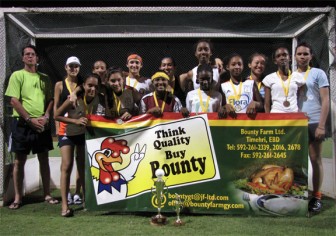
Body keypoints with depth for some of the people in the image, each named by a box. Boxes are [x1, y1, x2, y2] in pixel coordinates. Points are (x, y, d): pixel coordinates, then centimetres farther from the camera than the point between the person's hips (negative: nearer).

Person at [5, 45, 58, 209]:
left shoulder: (44, 78, 13)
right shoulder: (17, 75, 1)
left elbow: (50, 99, 12)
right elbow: (14, 101, -7)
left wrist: (45, 116, -5)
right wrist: (30, 119, -13)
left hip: (42, 124, 3)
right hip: (22, 123, -3)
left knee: (44, 159, 7)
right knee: (19, 161, 2)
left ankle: (47, 194, 15)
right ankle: (18, 197, 11)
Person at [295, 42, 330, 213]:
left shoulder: (318, 74, 2)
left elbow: (325, 101, -3)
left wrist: (321, 125, -12)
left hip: (313, 123, -3)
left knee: (315, 160, 2)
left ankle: (316, 196, 11)